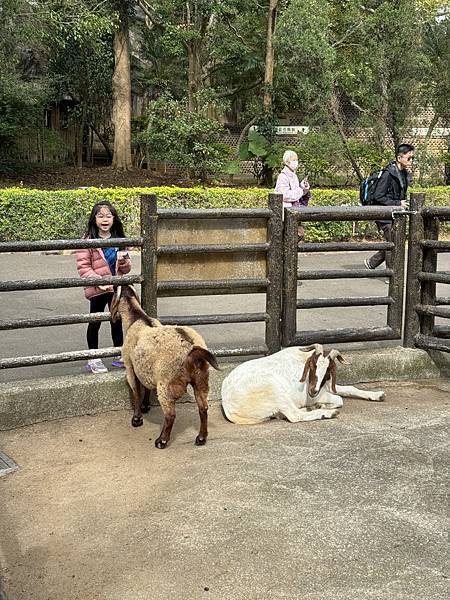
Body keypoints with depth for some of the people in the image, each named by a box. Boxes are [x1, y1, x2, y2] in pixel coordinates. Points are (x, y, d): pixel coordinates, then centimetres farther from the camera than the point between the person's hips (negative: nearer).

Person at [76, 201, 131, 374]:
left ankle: (119, 356, 28)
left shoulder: (119, 240, 6)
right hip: (98, 290, -5)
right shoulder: (88, 240, -9)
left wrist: (123, 260, -11)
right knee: (95, 322, 8)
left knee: (117, 321, 15)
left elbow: (126, 268, 11)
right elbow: (83, 267, -14)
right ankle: (93, 358, 19)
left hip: (117, 288, 5)